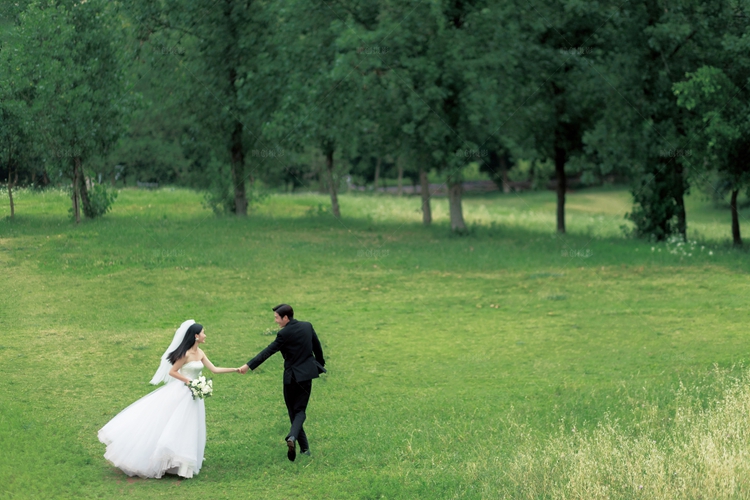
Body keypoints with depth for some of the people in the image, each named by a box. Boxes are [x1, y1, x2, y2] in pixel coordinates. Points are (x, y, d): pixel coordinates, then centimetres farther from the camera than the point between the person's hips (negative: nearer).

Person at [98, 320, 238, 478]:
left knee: (186, 429, 10)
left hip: (192, 396, 8)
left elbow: (214, 369, 9)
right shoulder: (186, 354, -18)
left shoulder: (200, 353, 5)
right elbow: (172, 371, -15)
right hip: (179, 393, -8)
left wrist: (236, 369, 7)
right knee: (160, 422, -6)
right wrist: (189, 381, -21)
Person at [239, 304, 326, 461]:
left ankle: (304, 447, 10)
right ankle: (292, 436, -20)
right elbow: (317, 347, 11)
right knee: (300, 410, 7)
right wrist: (320, 364, 28)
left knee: (294, 411, 10)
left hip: (291, 376, -4)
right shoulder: (307, 326, 1)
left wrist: (248, 365, -16)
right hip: (307, 374, 4)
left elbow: (268, 351, -17)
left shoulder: (284, 334, -15)